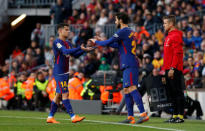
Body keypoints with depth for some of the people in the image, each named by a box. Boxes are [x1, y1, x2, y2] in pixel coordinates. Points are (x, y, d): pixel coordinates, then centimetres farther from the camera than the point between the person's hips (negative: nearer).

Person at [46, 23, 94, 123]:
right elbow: (66, 51, -26)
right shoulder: (57, 42, -12)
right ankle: (73, 117, -14)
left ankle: (50, 117, 15)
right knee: (65, 94, -10)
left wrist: (84, 50, 2)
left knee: (59, 95, 10)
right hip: (59, 73, -9)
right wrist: (80, 48, -33)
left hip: (65, 73, 9)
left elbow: (75, 55, 18)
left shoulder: (67, 43, 16)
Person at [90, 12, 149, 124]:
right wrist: (102, 41, 33)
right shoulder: (130, 32, 22)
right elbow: (118, 45, 32)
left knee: (131, 88, -17)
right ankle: (130, 117, 8)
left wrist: (96, 41, 12)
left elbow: (107, 43, -6)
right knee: (126, 90, 10)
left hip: (129, 65, -10)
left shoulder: (123, 32, -8)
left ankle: (143, 114, -27)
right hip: (129, 65, 10)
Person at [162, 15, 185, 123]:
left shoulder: (176, 36, -11)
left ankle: (180, 116, -8)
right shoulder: (169, 36, 20)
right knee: (171, 94, 11)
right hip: (168, 69, 10)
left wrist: (172, 68, -22)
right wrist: (165, 69, 20)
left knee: (178, 93, -8)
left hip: (175, 70, -10)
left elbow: (177, 53, -18)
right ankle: (175, 115, 15)